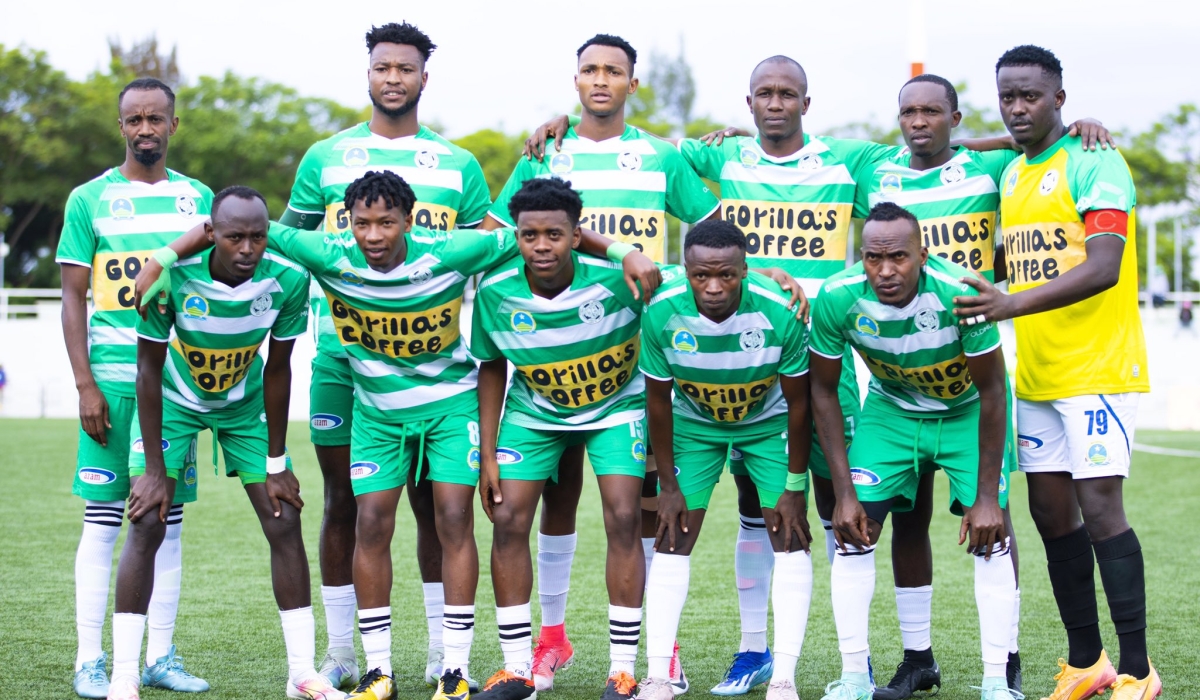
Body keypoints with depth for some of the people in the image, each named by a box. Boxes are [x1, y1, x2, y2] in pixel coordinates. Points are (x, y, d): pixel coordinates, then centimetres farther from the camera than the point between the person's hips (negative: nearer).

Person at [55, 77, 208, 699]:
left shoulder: (199, 198, 10)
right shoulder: (90, 200, 2)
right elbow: (73, 299, 0)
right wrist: (85, 385, -8)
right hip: (113, 377, -3)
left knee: (167, 522, 6)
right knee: (102, 520, -2)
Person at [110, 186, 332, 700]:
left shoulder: (288, 281, -26)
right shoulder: (172, 275, -32)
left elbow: (277, 370, -12)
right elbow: (149, 371, -21)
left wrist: (276, 464, -7)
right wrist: (154, 470, -20)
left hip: (244, 403, 2)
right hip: (175, 398, -2)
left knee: (285, 523, -4)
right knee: (147, 524, -13)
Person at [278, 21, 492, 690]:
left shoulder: (459, 165, 9)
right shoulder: (326, 158, 9)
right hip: (342, 351, 0)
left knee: (434, 500, 1)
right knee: (344, 501, 3)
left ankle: (443, 652, 9)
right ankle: (340, 653, 11)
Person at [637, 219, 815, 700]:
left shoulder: (778, 313, -32)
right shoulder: (662, 314, -28)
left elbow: (798, 401, -17)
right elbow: (658, 399, -12)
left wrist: (794, 487, -13)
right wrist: (668, 485, -8)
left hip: (769, 421, -1)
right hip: (694, 422, 1)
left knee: (790, 537, -10)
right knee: (673, 538, -6)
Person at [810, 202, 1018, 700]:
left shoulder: (960, 295, -34)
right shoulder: (837, 299, -27)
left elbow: (991, 392, -22)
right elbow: (823, 390, -12)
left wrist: (987, 497, -21)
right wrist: (843, 493, -13)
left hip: (967, 411, -2)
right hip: (891, 408, 2)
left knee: (990, 534, -14)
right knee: (854, 528, -9)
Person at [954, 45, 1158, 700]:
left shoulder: (1094, 163, -10)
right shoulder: (1009, 175, 15)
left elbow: (1104, 268, -22)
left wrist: (1013, 304, -29)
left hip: (1097, 369, -8)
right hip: (1036, 373, 8)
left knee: (1099, 509, -11)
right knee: (1051, 511, 8)